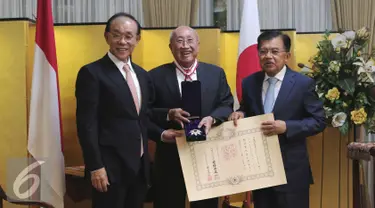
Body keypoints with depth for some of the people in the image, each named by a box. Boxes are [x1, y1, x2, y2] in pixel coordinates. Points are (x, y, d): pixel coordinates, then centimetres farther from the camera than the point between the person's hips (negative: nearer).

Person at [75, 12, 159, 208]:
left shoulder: (142, 74, 13)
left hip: (140, 165, 7)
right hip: (110, 166, -6)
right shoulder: (92, 73, -9)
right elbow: (87, 124, -13)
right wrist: (95, 167, -17)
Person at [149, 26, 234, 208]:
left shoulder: (216, 73, 7)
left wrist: (212, 118, -16)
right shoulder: (156, 76, -1)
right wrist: (169, 114, -21)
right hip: (170, 157, -1)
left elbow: (227, 105, 3)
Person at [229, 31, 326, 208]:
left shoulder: (304, 83, -7)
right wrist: (240, 114, -7)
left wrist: (286, 127, -20)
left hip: (291, 169, -4)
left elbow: (319, 121, -8)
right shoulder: (249, 83, 5)